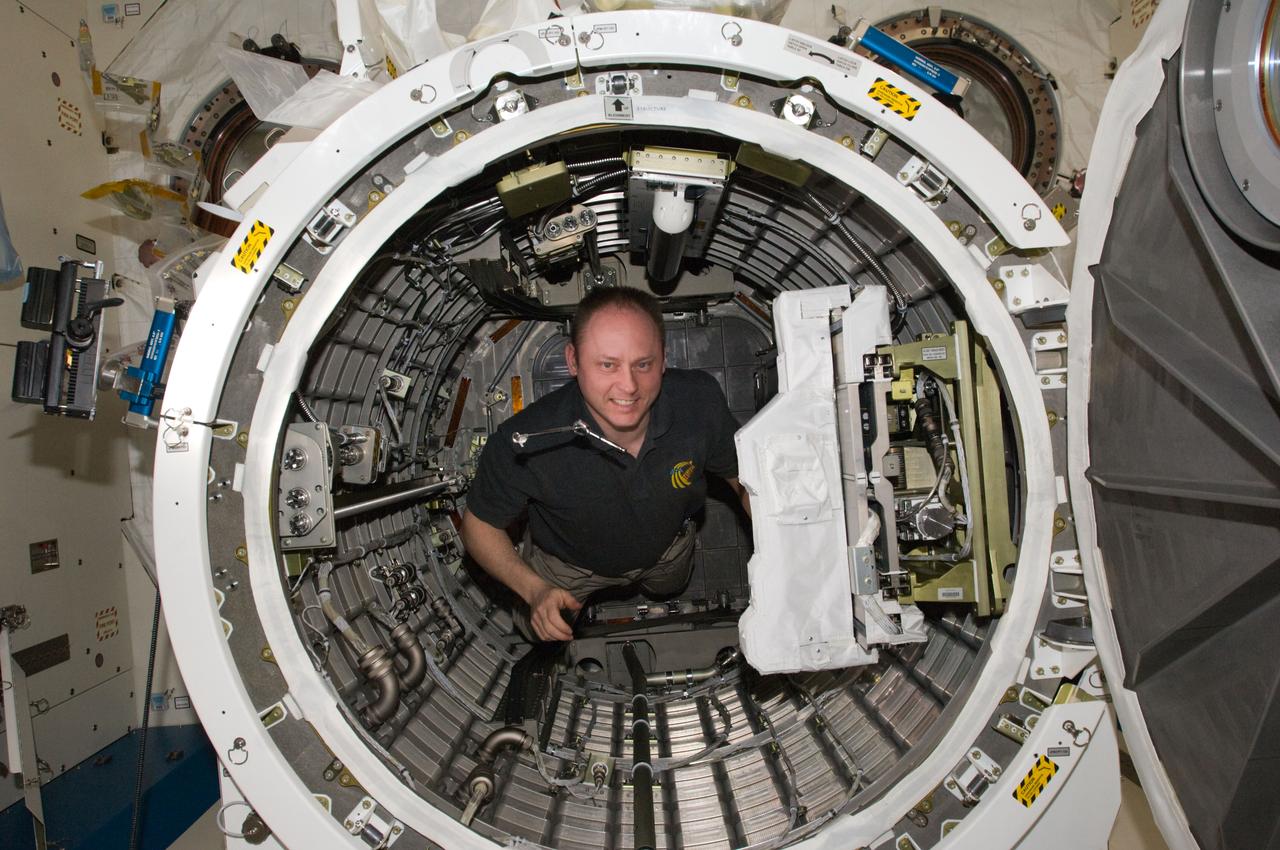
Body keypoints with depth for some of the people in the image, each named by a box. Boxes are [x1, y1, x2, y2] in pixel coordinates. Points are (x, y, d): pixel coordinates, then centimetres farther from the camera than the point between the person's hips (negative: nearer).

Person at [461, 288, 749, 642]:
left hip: (667, 545, 3)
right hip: (568, 560, -2)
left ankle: (654, 593, 72)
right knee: (539, 630, 26)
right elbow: (479, 524, -24)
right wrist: (536, 591, -38)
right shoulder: (525, 443, -44)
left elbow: (744, 479, -15)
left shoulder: (700, 400, -37)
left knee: (668, 591, 36)